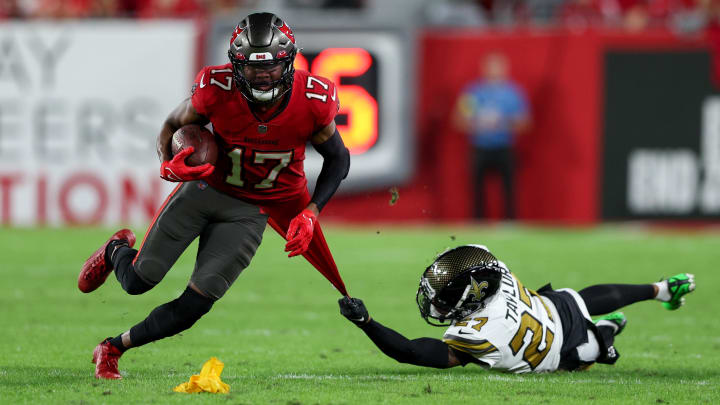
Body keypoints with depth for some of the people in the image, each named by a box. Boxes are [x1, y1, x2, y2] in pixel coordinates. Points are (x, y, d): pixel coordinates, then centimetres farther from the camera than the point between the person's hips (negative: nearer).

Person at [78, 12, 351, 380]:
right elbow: (172, 125, -4)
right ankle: (117, 250, 42)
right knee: (137, 280, 3)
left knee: (193, 306, -7)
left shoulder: (312, 102, -22)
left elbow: (338, 158, -4)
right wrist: (168, 164, -26)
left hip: (250, 210, 0)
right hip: (205, 187, 0)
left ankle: (113, 348, 16)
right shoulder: (217, 90, -24)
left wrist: (311, 213, -15)